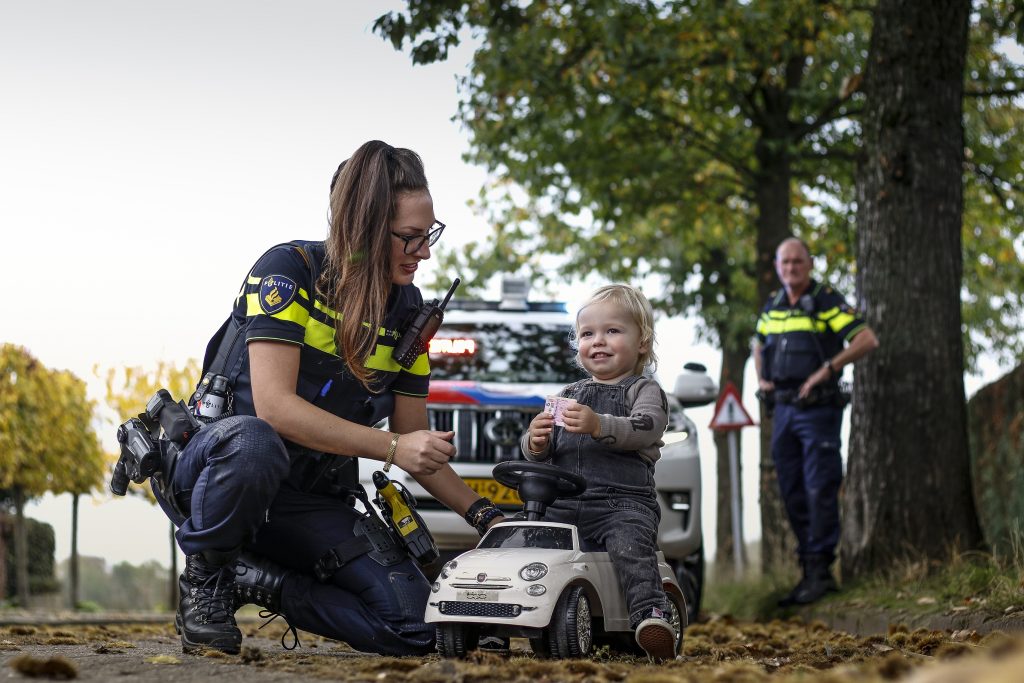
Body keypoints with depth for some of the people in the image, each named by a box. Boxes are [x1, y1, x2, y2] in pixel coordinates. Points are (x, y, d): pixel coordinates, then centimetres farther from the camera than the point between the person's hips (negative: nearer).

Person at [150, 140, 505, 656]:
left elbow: (417, 442, 9)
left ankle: (251, 579, 3)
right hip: (211, 467, -5)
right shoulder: (289, 270, -15)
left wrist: (483, 515, -5)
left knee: (414, 626, -15)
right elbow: (273, 406, -25)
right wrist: (393, 448, -28)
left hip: (310, 501, 5)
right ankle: (203, 576, -14)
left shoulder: (408, 312, 3)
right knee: (255, 442, -43)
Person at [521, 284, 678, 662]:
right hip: (562, 505, 5)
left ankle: (651, 615, -41)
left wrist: (599, 426, -30)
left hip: (623, 500, -5)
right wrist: (535, 442, -4)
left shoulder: (643, 390, 9)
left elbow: (645, 428, -13)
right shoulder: (569, 395, 26)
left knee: (629, 546, -34)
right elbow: (539, 451, 22)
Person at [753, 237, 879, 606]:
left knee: (819, 489, -10)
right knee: (793, 493, 7)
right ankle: (808, 570, 13)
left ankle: (820, 569, -8)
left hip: (818, 409, -6)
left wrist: (827, 369, -17)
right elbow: (759, 344, 32)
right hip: (783, 409, 7)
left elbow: (867, 340, -13)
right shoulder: (772, 306, 14)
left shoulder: (827, 301, -4)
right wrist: (761, 379, 14)